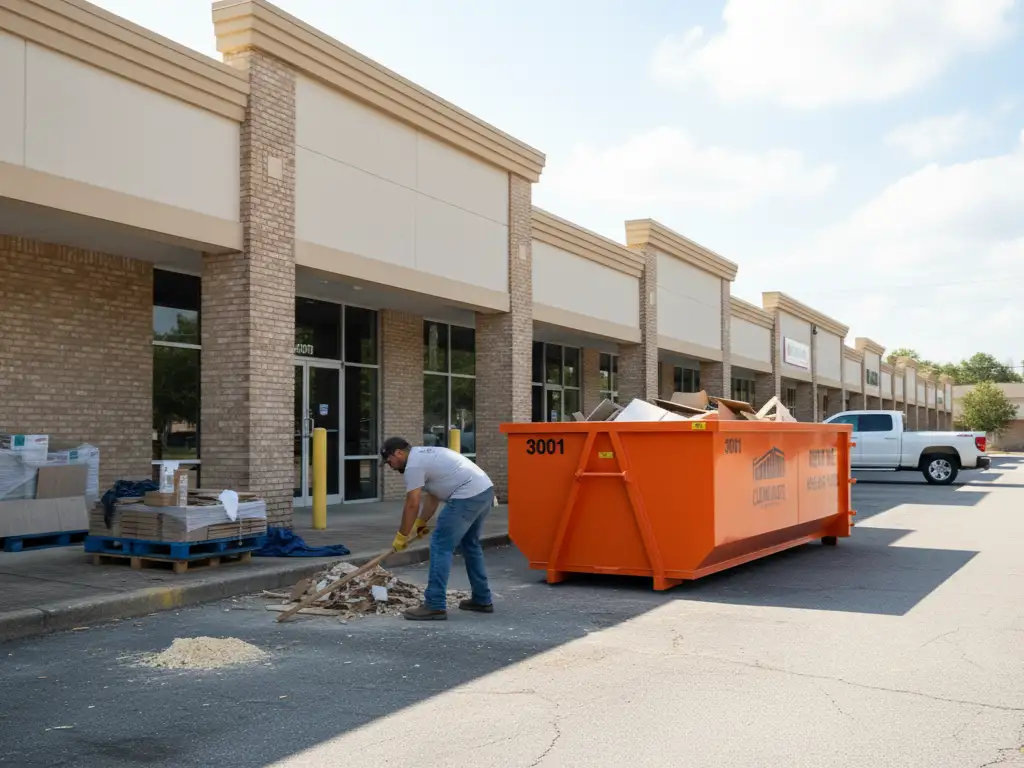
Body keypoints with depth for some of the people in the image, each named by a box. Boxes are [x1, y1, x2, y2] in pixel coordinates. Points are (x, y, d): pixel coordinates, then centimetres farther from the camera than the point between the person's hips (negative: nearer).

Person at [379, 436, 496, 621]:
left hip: (468, 497, -11)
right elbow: (432, 495, 28)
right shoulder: (424, 455, 25)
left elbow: (412, 505, -7)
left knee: (440, 545, -5)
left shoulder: (413, 465, -7)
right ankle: (482, 600, 28)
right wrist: (421, 522, 30)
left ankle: (435, 606, -5)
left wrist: (401, 536, 2)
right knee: (470, 544, 23)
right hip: (485, 491, 11)